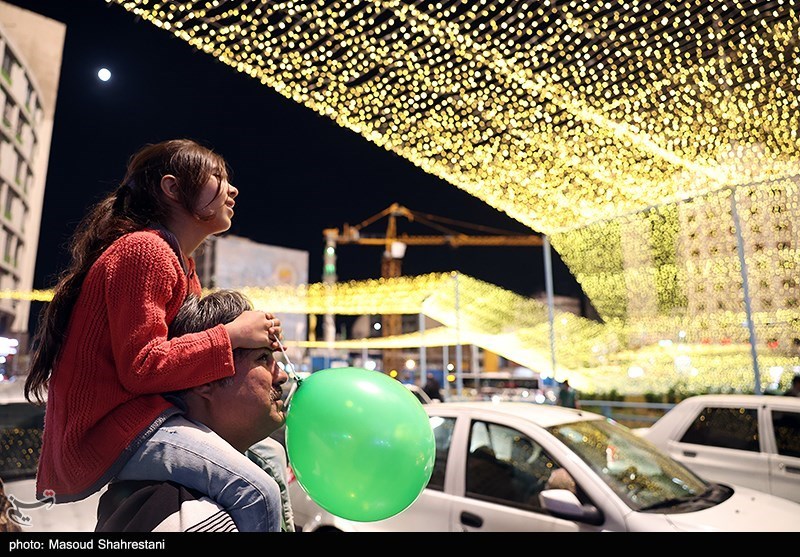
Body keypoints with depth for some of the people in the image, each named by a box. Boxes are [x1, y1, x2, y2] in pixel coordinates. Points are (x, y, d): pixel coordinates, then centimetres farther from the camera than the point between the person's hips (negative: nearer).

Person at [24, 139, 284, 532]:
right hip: (109, 432, -10)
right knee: (255, 491, -22)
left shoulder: (182, 264, 17)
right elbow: (142, 367, -21)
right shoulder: (144, 250, -15)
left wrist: (254, 338, -2)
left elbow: (178, 342, 10)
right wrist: (232, 336, -18)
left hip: (145, 416, 10)